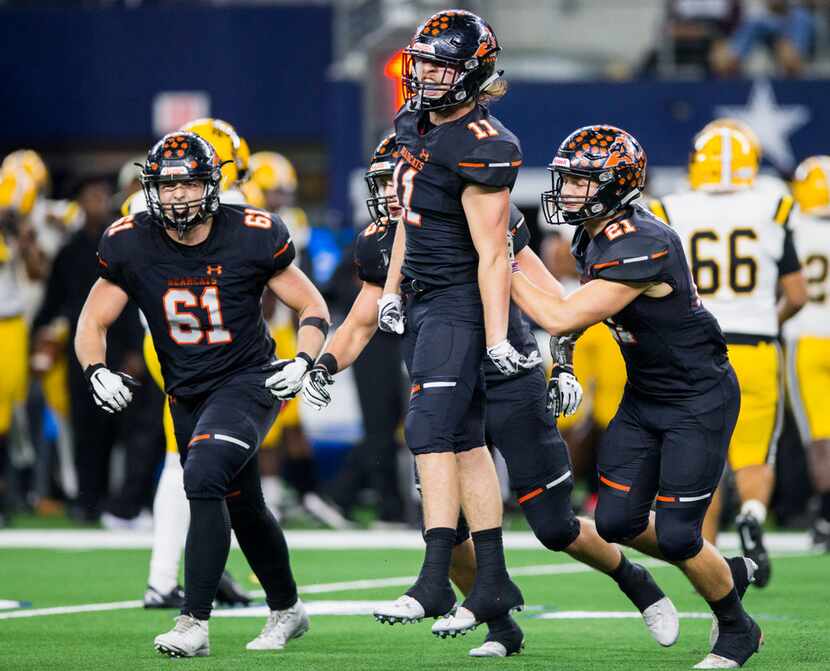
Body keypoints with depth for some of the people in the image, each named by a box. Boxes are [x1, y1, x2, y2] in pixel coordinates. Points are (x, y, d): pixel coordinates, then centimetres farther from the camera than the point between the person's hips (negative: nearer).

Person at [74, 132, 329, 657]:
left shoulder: (253, 238, -14)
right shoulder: (131, 245, -8)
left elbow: (314, 308, -4)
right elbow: (92, 324, 1)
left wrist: (302, 363, -21)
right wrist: (97, 372, -19)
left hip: (247, 382, -5)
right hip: (187, 394, 5)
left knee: (204, 476, -27)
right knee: (242, 508, 17)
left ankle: (195, 623, -25)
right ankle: (287, 609, 40)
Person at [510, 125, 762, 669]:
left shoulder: (640, 248, -29)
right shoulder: (593, 239, 0)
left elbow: (561, 320, -29)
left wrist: (504, 265, -21)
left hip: (700, 401, -9)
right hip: (644, 399, 9)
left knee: (676, 536, -7)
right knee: (617, 521, 5)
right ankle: (730, 572, 28)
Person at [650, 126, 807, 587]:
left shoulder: (671, 217, -2)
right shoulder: (771, 214, 0)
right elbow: (797, 295, 4)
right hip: (754, 352, 0)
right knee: (755, 460, 10)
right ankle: (753, 515, -20)